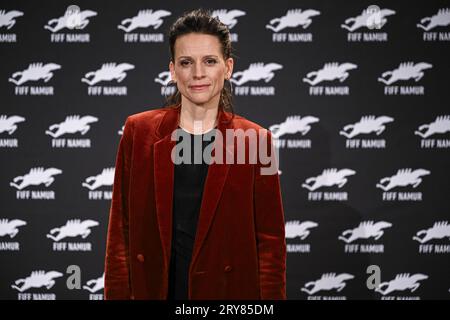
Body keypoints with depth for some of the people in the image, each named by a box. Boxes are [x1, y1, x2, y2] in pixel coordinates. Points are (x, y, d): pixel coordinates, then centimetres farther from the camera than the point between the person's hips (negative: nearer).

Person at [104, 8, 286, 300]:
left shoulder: (255, 140, -5)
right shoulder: (139, 131, -2)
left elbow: (270, 239, -3)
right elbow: (120, 229, 0)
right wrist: (118, 294, -4)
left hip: (227, 289, -1)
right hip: (152, 288, 1)